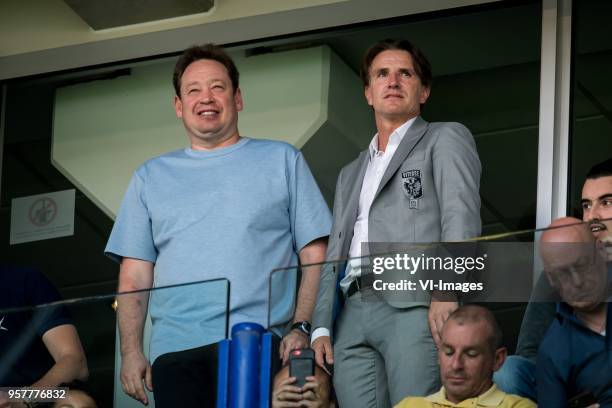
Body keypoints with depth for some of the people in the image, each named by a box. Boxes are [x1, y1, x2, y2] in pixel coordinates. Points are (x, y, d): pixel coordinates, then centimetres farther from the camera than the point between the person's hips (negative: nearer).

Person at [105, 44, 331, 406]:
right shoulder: (152, 176, 20)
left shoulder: (282, 160, 13)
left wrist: (302, 329, -8)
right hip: (177, 350, 2)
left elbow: (315, 256, 7)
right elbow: (135, 275, 16)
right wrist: (131, 352, 4)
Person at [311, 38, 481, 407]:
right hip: (355, 314, 6)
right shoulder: (351, 174, 32)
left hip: (415, 305, -6)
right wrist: (320, 327, 11)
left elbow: (461, 216, -3)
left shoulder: (445, 139, 13)